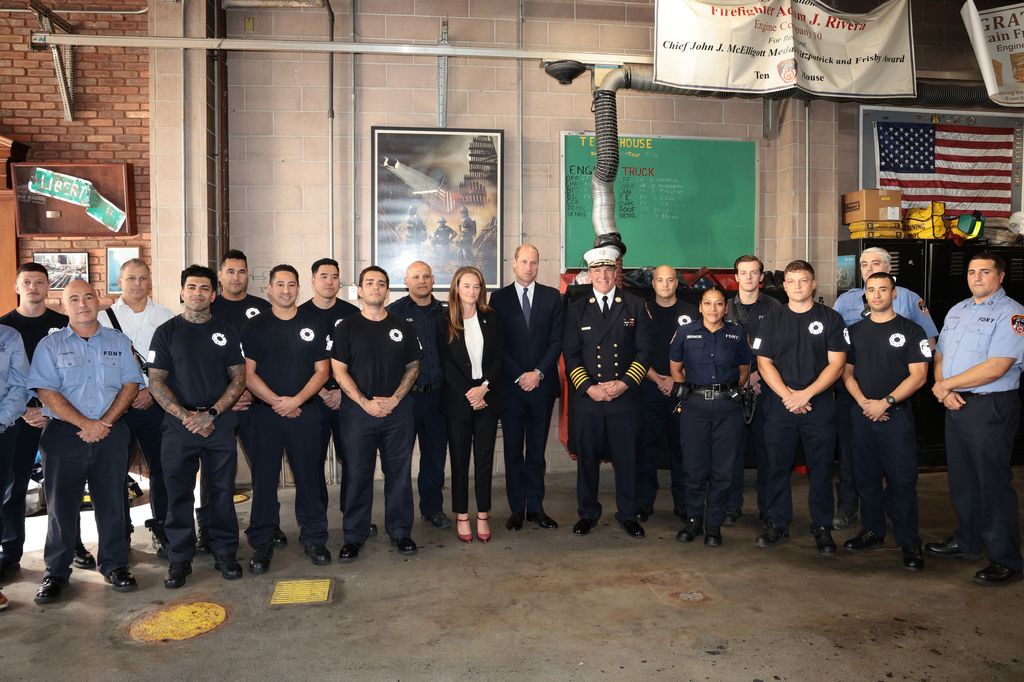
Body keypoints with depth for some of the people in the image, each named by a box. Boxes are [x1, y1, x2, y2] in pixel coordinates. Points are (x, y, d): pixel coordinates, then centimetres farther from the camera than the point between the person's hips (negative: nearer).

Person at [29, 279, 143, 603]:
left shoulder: (119, 342, 10)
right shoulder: (50, 345, 4)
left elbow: (130, 384, 3)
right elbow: (46, 391, -6)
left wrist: (105, 423, -10)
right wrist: (84, 423, -15)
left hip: (111, 433, 1)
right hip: (63, 434, -1)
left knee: (112, 502, 6)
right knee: (61, 504, 4)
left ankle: (115, 565, 18)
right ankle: (56, 573, 16)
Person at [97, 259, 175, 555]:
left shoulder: (166, 317, 5)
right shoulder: (104, 318, 5)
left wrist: (153, 390, -9)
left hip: (155, 405, 0)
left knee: (161, 469, 4)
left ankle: (161, 530, 19)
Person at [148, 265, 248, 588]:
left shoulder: (226, 331, 8)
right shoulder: (167, 332, 5)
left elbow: (239, 378, 5)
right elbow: (156, 381, 0)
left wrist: (211, 413, -9)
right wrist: (185, 416, -12)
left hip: (220, 425, 1)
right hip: (179, 426, 0)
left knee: (221, 492, 6)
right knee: (178, 494, 5)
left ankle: (225, 554, 18)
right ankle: (179, 560, 16)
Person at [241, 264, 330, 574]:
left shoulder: (312, 325, 7)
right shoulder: (254, 327, 5)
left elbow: (322, 371, 3)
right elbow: (248, 373, -1)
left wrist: (296, 400, -11)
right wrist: (276, 401, -11)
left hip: (305, 412, 0)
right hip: (265, 412, 0)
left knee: (310, 476, 3)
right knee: (264, 478, 4)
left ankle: (314, 538, 16)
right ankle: (261, 543, 15)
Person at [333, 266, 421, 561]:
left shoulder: (403, 327, 7)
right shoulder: (347, 327, 2)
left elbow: (413, 366, 8)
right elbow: (339, 371, -2)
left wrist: (394, 399, -6)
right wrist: (365, 403, -11)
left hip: (397, 410, 2)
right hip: (358, 410, -1)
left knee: (399, 472, 7)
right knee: (358, 474, 4)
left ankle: (400, 531, 20)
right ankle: (354, 536, 16)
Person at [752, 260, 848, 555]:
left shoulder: (830, 318, 3)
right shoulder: (772, 321, 9)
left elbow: (836, 364, -3)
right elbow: (764, 363, 3)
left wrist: (806, 394, -13)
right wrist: (787, 395, -10)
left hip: (819, 404, -1)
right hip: (779, 404, 2)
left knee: (821, 467, 4)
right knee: (777, 466, 6)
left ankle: (822, 527, 15)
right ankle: (777, 523, 17)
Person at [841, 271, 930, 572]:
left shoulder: (911, 330, -1)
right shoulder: (854, 331, 11)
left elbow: (918, 375, -7)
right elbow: (847, 372, 10)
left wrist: (885, 402, -15)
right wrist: (863, 401, -7)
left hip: (896, 414, -4)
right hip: (861, 413, 4)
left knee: (903, 480, -2)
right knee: (866, 477, 10)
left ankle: (909, 543, 8)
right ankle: (872, 532, 23)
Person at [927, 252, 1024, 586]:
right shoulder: (957, 310, 14)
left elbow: (996, 368, -20)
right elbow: (940, 355, 14)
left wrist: (946, 384, -12)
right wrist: (945, 390, -4)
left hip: (990, 408, -8)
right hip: (956, 406, 8)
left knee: (993, 484, -1)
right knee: (961, 479, 17)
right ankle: (967, 541, 32)